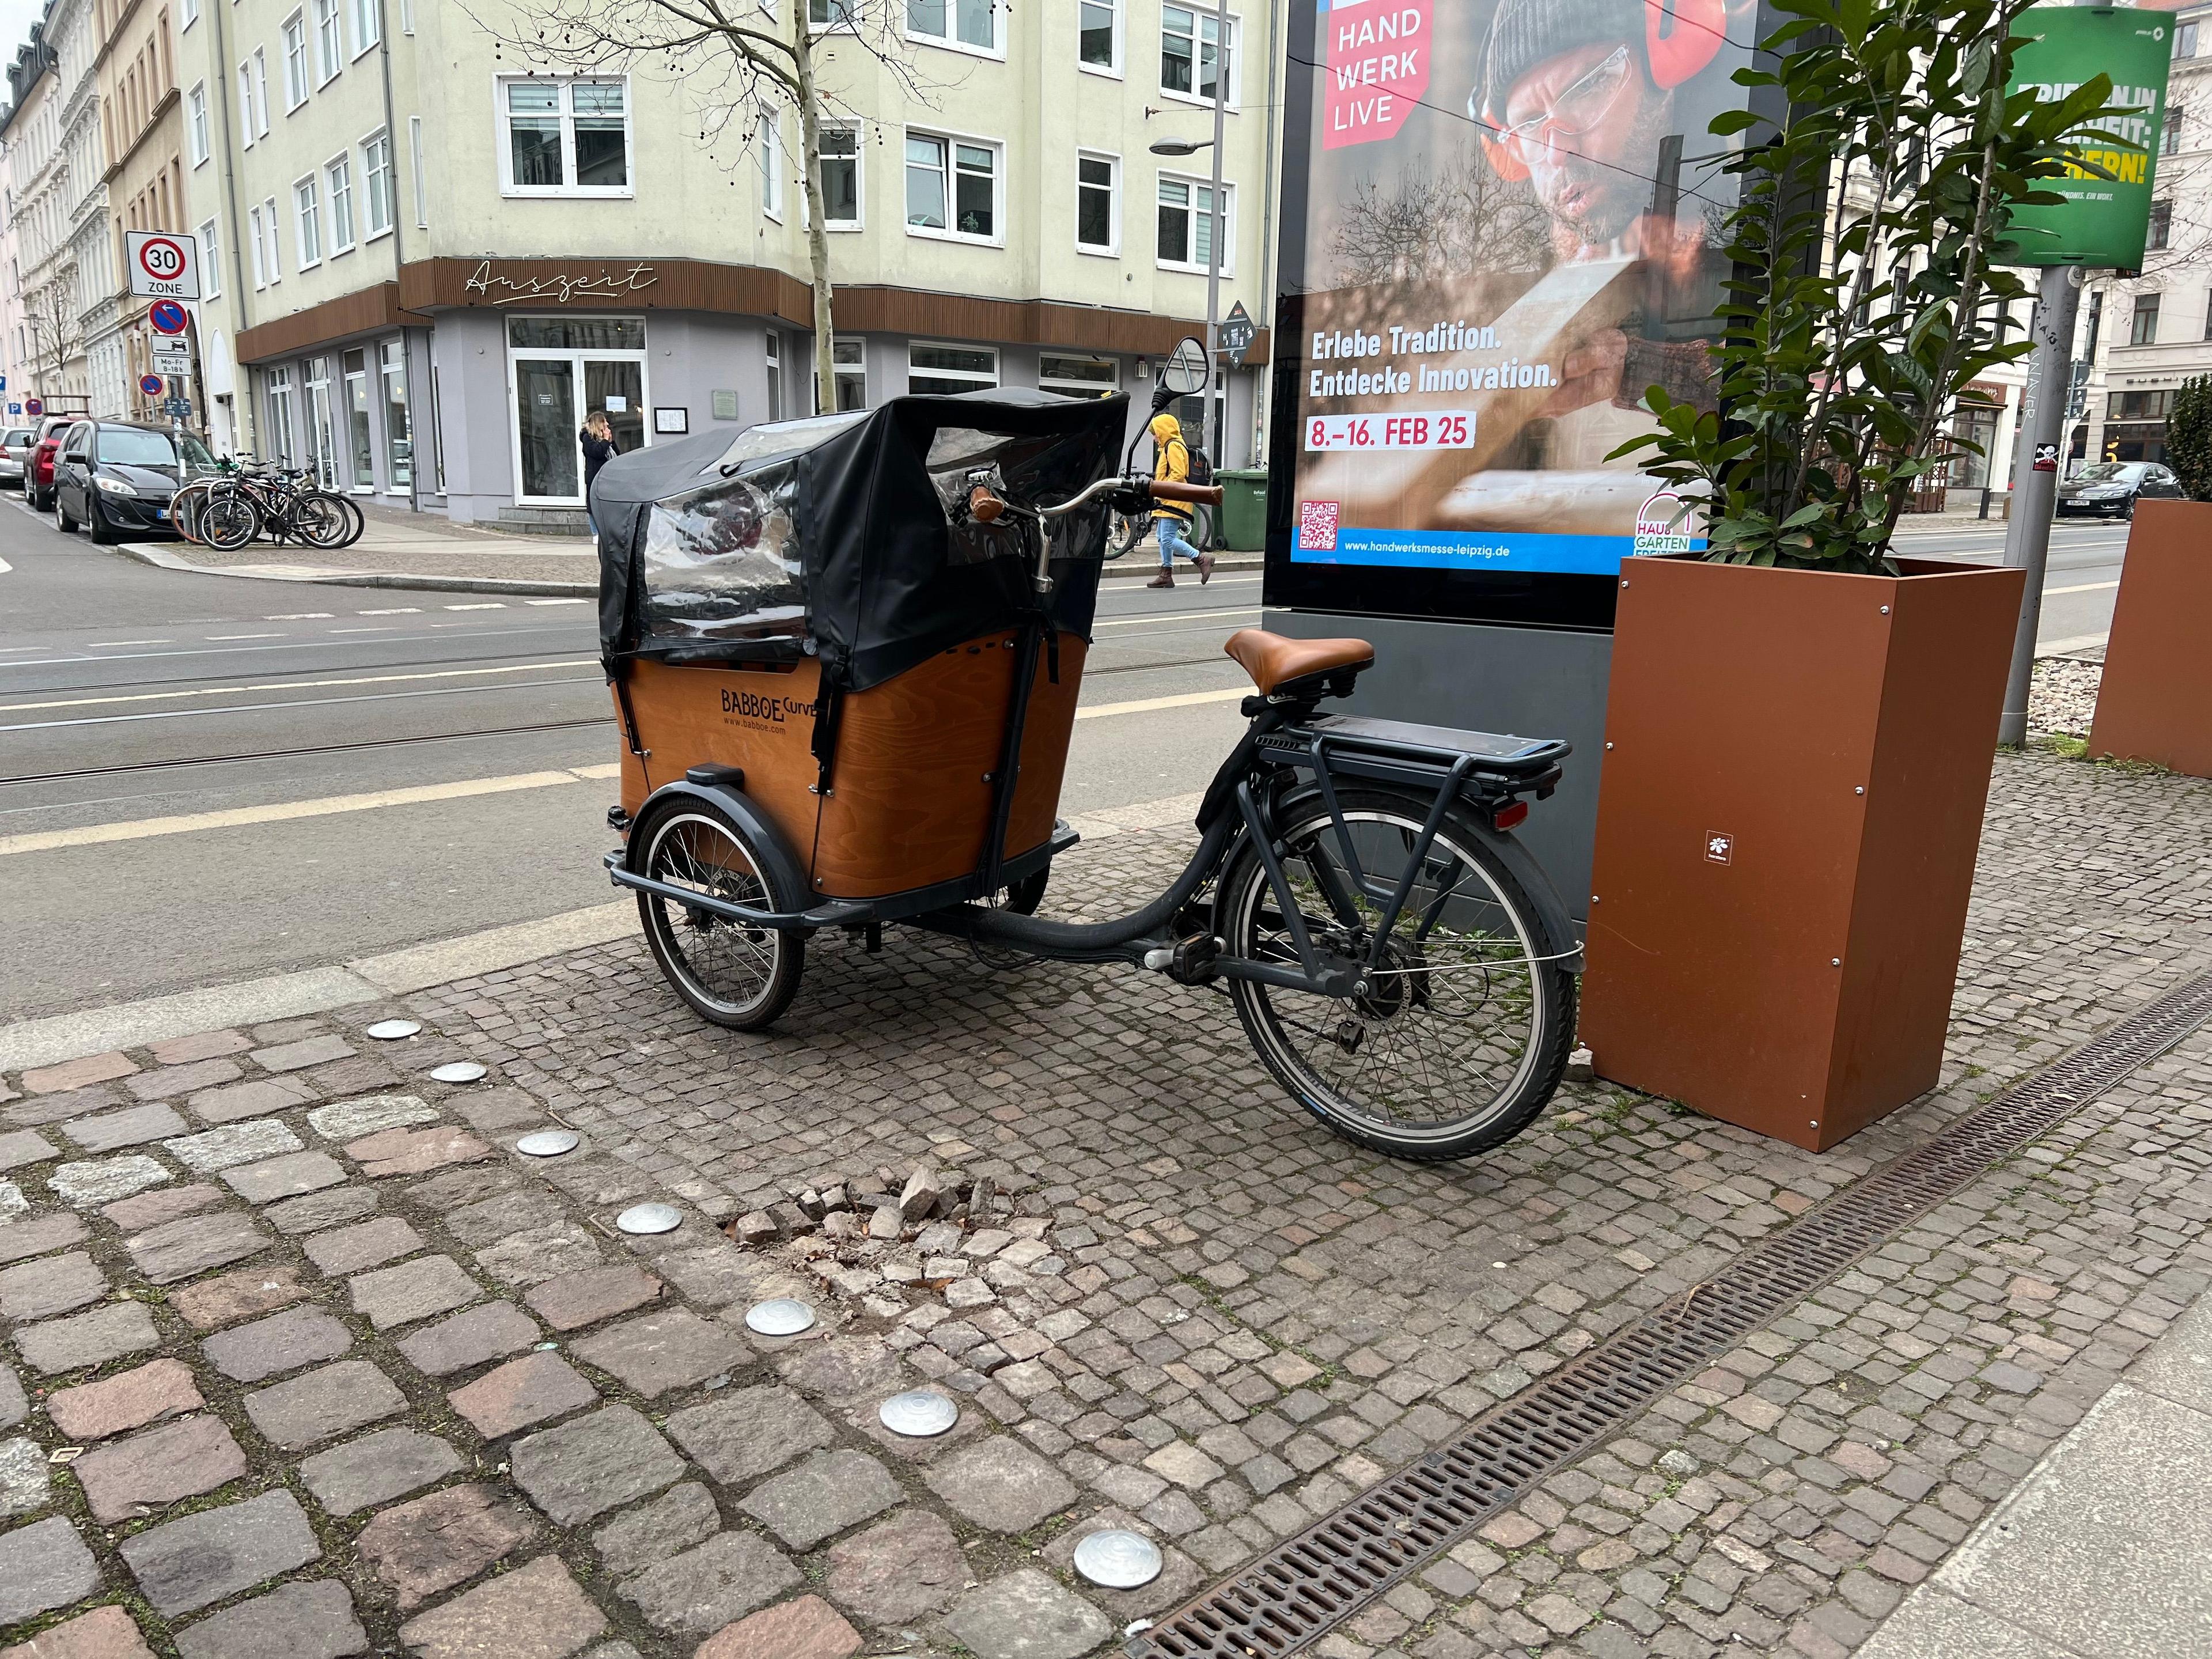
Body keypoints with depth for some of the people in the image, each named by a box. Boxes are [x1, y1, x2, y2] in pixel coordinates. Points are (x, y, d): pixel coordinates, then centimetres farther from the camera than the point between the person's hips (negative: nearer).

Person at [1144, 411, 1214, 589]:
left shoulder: (1174, 446, -12)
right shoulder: (1168, 446, 22)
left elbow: (1178, 474, -21)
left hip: (1173, 501, -11)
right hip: (1167, 502, 11)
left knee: (1168, 539, -15)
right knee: (1163, 539, 11)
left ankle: (1202, 559, -12)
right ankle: (1166, 574, 14)